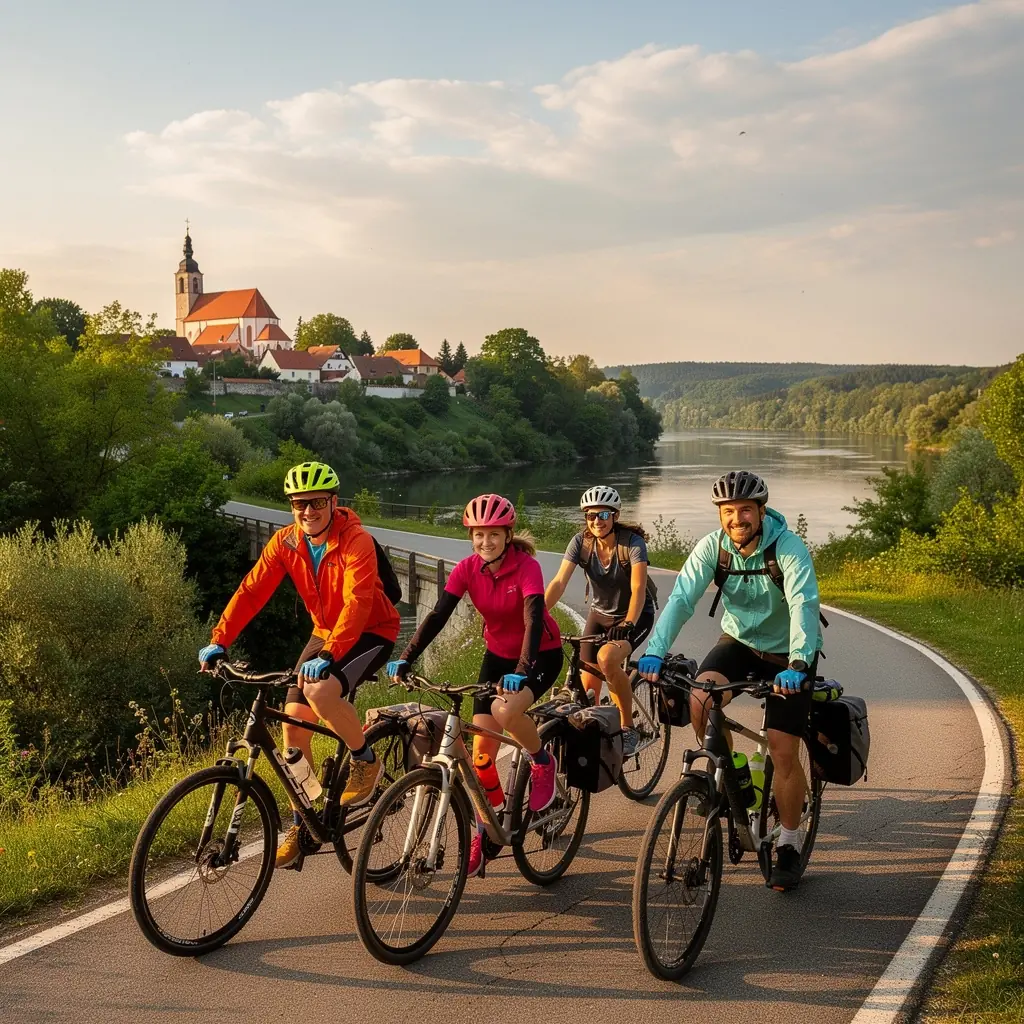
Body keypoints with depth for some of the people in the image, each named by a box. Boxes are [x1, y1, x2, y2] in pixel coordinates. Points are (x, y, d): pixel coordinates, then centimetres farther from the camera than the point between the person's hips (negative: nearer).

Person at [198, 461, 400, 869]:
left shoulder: (356, 542, -24)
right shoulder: (286, 542, -7)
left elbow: (356, 602, -34)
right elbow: (252, 590, -12)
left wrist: (329, 655, -45)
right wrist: (219, 640, -23)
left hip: (370, 632, -6)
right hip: (325, 633, 6)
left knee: (319, 691, -32)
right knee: (294, 723, -3)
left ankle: (365, 761, -5)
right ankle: (301, 822, 12)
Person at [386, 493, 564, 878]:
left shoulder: (526, 567, -24)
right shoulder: (467, 569, -12)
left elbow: (534, 620, -35)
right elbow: (438, 615, -18)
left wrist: (521, 671, -49)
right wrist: (405, 659, -30)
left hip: (541, 654, -5)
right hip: (497, 655, 5)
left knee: (505, 710, -34)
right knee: (482, 751, -1)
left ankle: (542, 763, -4)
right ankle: (482, 835, 14)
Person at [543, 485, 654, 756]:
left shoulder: (632, 543, -22)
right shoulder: (581, 542, -13)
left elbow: (638, 589, -32)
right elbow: (559, 582, -22)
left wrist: (627, 624, -48)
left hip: (635, 615, -4)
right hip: (600, 614, 4)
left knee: (607, 658, -32)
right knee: (587, 689, -5)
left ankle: (628, 728, -15)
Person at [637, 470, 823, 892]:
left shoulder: (789, 548, -25)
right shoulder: (712, 547, -15)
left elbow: (803, 606, -37)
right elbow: (681, 598, -23)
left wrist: (797, 665, -52)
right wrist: (654, 652, -38)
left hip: (787, 654, -3)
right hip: (739, 641, 3)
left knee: (783, 751, -6)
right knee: (699, 700, -26)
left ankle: (789, 847, 14)